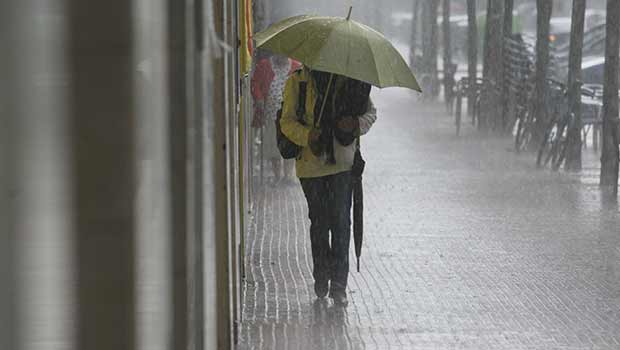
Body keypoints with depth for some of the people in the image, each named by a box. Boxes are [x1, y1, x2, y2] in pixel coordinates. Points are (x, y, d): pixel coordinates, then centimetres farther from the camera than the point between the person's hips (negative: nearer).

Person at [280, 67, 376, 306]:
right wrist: (307, 135, -23)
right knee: (319, 222, 9)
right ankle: (321, 276, 26)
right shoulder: (298, 81, -1)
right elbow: (287, 122, -3)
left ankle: (339, 284, -2)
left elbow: (370, 112, 11)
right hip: (311, 163, 0)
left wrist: (356, 124, -12)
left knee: (341, 221, -6)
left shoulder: (350, 80, 3)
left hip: (342, 162, 0)